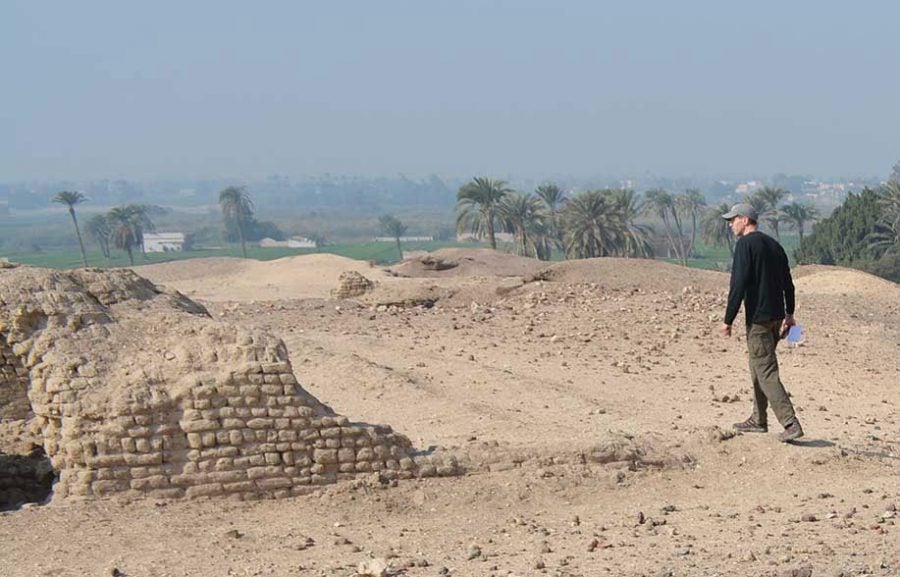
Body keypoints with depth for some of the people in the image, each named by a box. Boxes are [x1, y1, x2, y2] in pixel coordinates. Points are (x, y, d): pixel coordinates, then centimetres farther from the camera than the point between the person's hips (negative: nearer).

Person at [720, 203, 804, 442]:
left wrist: (728, 320, -13)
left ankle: (791, 423, -18)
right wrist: (789, 314, 28)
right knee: (758, 368, 21)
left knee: (766, 373, -9)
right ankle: (758, 420, 28)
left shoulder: (745, 244, -11)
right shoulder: (773, 244, 14)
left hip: (758, 319, -9)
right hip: (777, 316, 9)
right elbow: (787, 282, 19)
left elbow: (738, 285, -17)